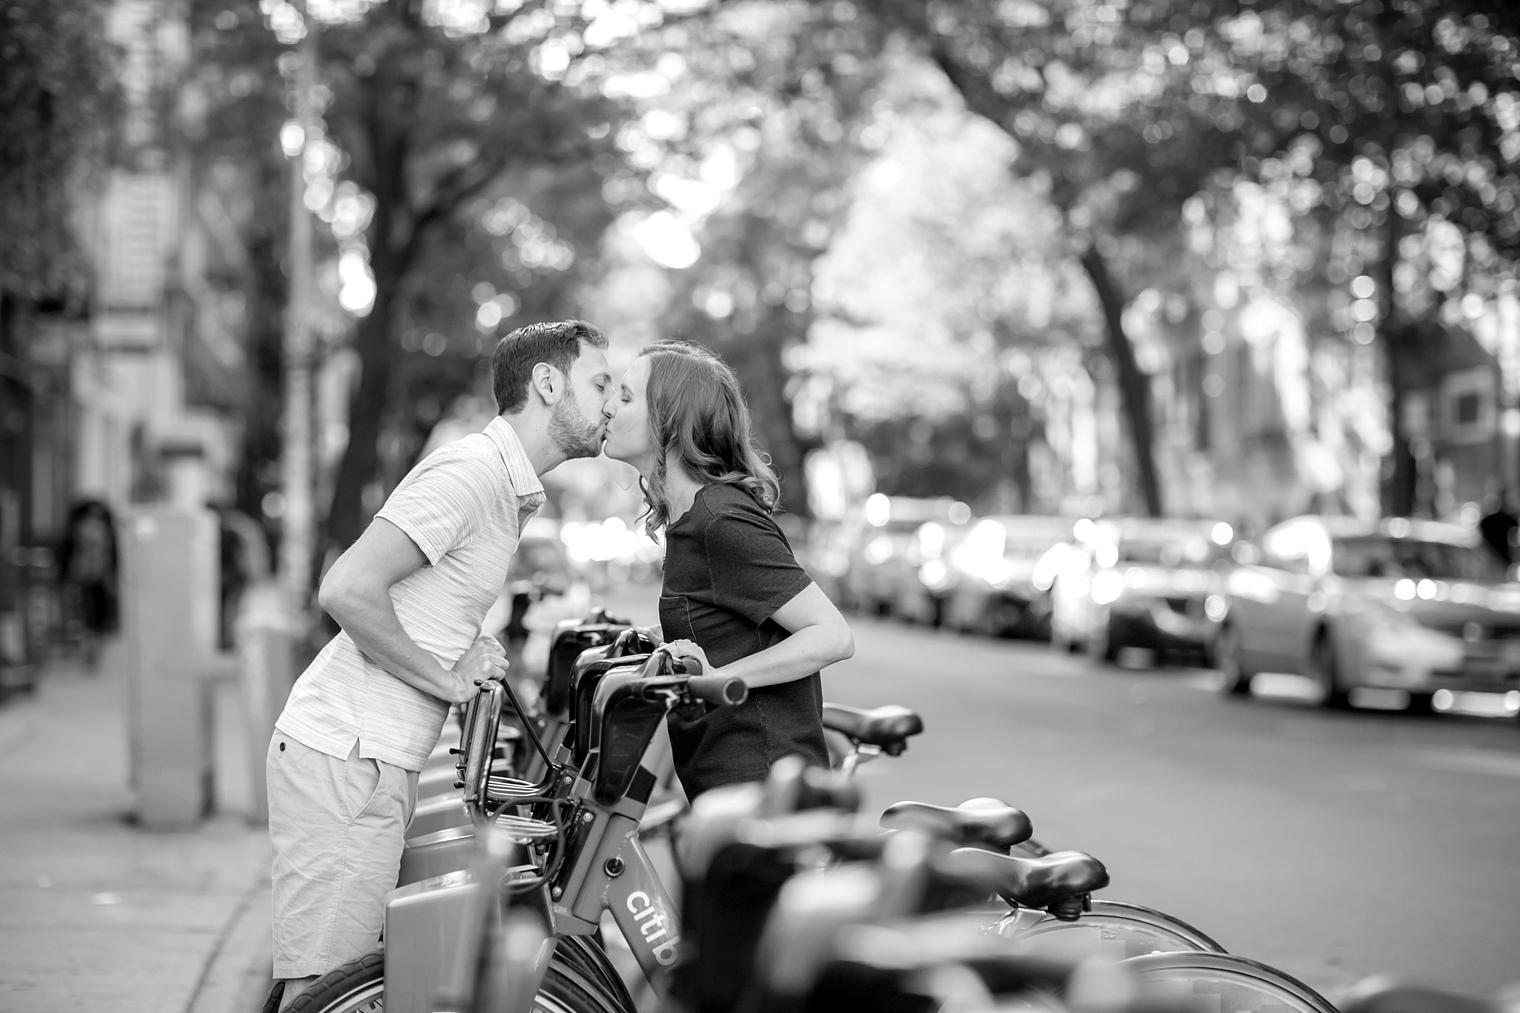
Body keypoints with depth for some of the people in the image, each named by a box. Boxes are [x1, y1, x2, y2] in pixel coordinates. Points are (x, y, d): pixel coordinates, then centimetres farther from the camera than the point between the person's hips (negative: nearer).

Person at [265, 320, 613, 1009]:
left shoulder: (509, 488, 17)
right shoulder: (470, 471, -15)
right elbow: (347, 591, -23)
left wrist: (475, 654, 4)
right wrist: (445, 679, -13)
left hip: (379, 761, 10)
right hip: (345, 757, -10)